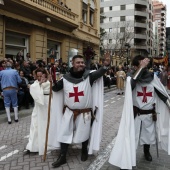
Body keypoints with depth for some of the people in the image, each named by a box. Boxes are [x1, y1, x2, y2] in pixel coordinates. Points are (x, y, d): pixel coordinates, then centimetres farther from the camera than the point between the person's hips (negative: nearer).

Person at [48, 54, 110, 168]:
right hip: (69, 112, 2)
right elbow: (55, 89, 4)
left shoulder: (88, 76, -11)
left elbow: (99, 73, -28)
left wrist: (106, 66, -48)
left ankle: (84, 151, 45)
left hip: (85, 113, -1)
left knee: (84, 133, 17)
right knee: (64, 133, 8)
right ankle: (62, 157, 25)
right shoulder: (66, 78, -5)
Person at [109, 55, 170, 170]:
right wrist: (141, 67, -35)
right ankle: (126, 160, 15)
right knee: (131, 136, -1)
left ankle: (147, 152, 49)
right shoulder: (131, 77, -13)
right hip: (136, 114, -3)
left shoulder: (153, 77, -3)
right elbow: (132, 83, -37)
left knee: (149, 135, 21)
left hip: (150, 114, 4)